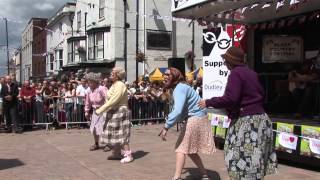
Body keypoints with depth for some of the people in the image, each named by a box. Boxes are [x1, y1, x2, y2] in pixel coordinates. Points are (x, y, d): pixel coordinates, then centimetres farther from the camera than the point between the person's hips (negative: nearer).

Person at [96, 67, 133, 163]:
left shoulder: (120, 85, -18)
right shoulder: (114, 85, 13)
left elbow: (112, 101, -23)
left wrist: (100, 110, -20)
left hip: (120, 112, -10)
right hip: (113, 113, 10)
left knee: (121, 135, -7)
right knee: (114, 134, 14)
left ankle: (128, 155, -2)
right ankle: (116, 154, 24)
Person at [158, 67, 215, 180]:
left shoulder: (180, 88, -20)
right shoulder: (180, 87, 12)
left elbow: (178, 111, -32)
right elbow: (179, 110, 20)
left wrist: (166, 127, -28)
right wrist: (168, 125, 17)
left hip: (195, 119, -10)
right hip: (198, 118, 10)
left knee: (181, 149, -7)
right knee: (190, 149, 17)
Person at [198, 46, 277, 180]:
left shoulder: (236, 73, -13)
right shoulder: (251, 73, 15)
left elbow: (230, 99, -22)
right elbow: (261, 95, 22)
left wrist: (209, 103, -11)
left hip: (247, 122, -9)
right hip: (259, 118, 10)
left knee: (244, 161, -4)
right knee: (253, 160, 15)